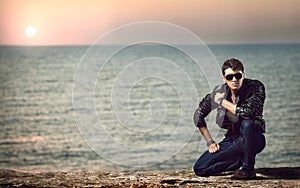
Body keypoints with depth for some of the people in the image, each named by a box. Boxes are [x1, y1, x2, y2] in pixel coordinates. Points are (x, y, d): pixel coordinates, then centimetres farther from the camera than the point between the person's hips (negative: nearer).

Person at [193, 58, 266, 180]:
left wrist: (223, 102, -19)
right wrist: (209, 142, 1)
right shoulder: (219, 93, -6)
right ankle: (241, 159, 6)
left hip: (253, 139, -4)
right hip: (232, 140, 4)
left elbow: (246, 113, -34)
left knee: (247, 124, -39)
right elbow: (198, 115, 7)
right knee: (199, 168, -11)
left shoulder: (256, 88, -16)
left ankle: (248, 169, -19)